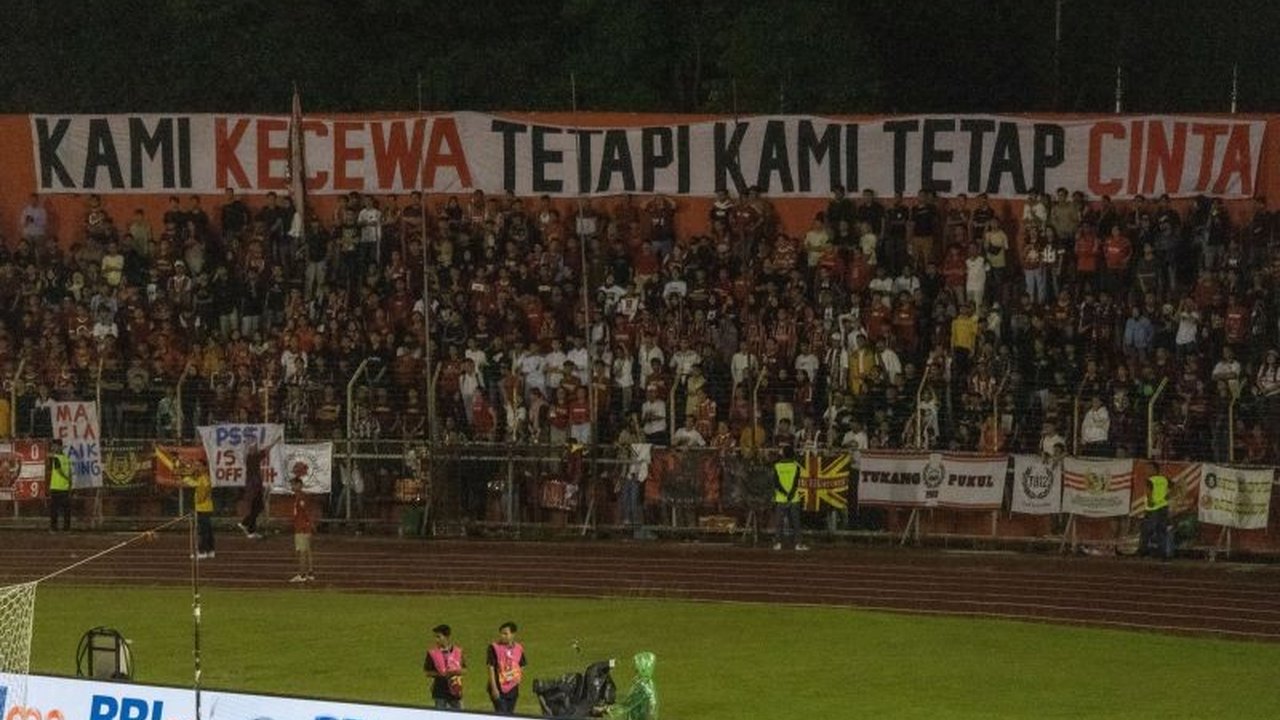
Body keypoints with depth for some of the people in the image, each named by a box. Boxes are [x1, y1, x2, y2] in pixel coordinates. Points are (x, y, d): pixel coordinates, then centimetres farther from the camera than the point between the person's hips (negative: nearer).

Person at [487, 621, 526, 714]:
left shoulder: (519, 649, 5)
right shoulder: (495, 648, -8)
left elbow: (521, 668, 15)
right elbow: (491, 668, -9)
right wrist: (494, 688, -14)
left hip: (513, 690, 5)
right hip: (499, 689, -5)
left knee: (510, 714, 11)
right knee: (501, 714, -10)